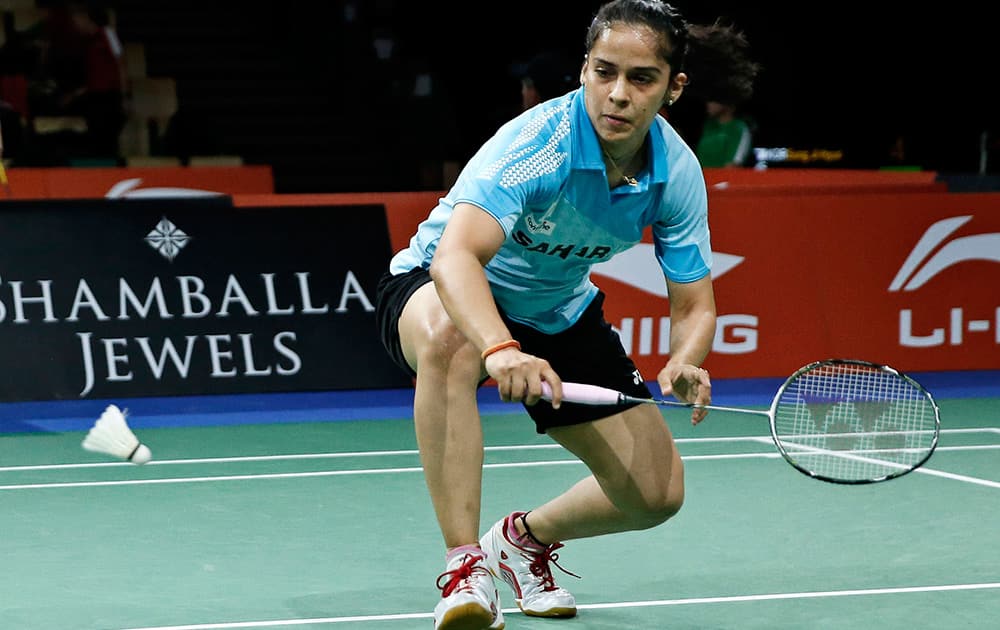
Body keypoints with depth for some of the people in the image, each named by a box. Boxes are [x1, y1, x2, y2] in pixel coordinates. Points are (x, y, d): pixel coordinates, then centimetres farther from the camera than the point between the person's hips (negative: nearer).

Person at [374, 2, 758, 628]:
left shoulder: (678, 172, -16)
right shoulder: (538, 142, -33)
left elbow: (694, 306, -11)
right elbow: (457, 256, -46)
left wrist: (684, 365, -35)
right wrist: (501, 350, -64)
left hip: (561, 312, 6)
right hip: (438, 288, -5)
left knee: (656, 492, -2)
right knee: (448, 338, -44)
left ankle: (525, 535, 30)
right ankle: (465, 565, -36)